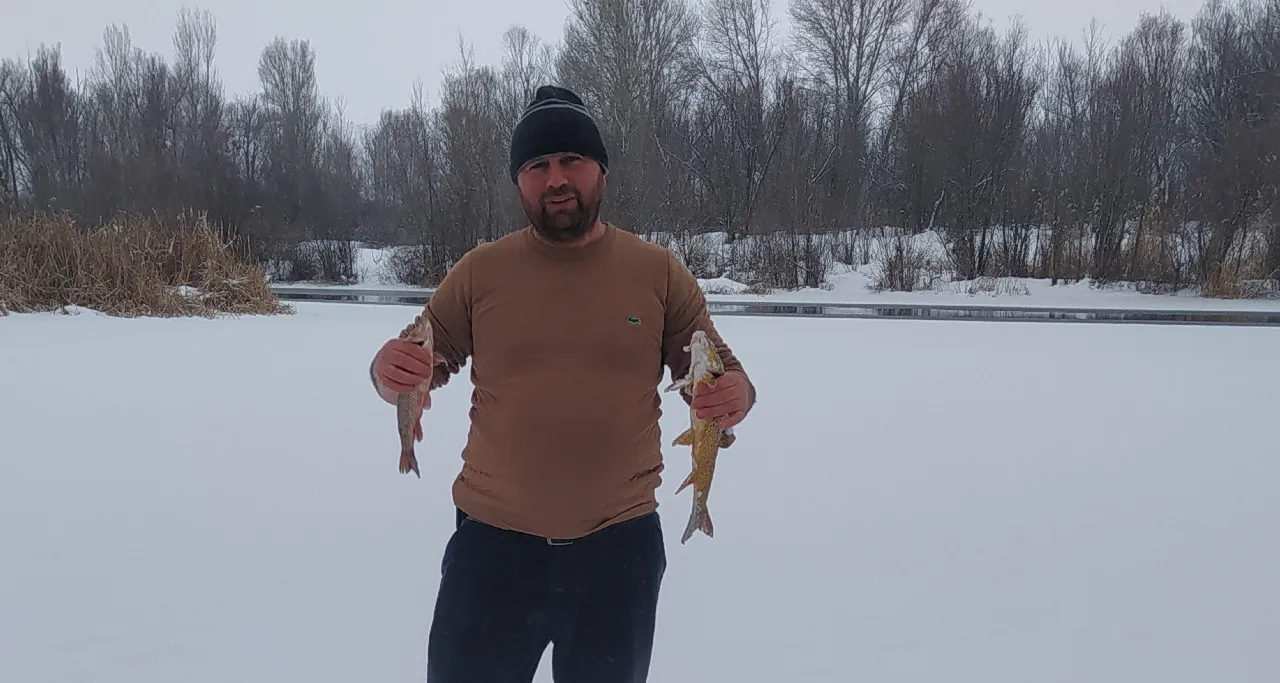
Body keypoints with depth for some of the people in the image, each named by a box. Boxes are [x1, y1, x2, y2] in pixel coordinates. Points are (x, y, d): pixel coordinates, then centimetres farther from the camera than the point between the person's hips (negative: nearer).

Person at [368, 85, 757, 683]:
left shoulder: (660, 272, 0)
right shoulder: (479, 271, 1)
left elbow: (717, 369, 6)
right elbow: (428, 363, 9)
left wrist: (736, 393, -18)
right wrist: (391, 371, -15)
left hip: (621, 544, 0)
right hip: (492, 543, 0)